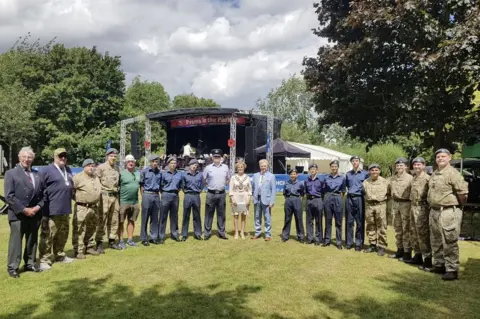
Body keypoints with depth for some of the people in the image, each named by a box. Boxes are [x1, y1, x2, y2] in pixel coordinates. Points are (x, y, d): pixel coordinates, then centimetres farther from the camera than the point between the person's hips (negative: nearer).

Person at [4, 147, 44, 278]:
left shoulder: (37, 174, 10)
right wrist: (23, 210, -16)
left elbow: (42, 194, 10)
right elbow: (9, 196, -11)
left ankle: (30, 264, 26)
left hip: (35, 214, 5)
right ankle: (12, 267, 12)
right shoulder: (11, 173, -3)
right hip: (17, 214, -4)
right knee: (15, 241, 1)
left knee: (32, 241, 13)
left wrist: (38, 207, -6)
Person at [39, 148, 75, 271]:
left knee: (63, 234, 16)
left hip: (65, 209, 8)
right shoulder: (47, 170, -7)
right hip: (52, 210, -7)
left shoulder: (68, 170, 16)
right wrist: (43, 204, -12)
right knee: (48, 235, -3)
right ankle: (45, 260, 4)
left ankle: (59, 255, 29)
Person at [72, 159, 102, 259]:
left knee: (91, 229, 16)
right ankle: (79, 250, 1)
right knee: (79, 230, -5)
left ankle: (90, 247, 28)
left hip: (94, 208, 7)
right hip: (82, 208, -7)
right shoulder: (78, 177, -8)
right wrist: (79, 199, -5)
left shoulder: (96, 178, 16)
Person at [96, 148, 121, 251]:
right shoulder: (101, 167, -4)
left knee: (114, 220, 10)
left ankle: (112, 241, 20)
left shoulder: (117, 168, 15)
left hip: (115, 196, 6)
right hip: (105, 196, -6)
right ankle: (99, 243, 1)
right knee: (101, 220, -5)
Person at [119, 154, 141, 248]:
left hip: (135, 202, 6)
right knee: (121, 222, 1)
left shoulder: (138, 174, 12)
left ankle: (130, 239, 22)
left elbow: (141, 186, 20)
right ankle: (121, 241, 7)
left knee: (132, 221, 12)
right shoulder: (121, 173, -6)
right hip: (123, 202, -5)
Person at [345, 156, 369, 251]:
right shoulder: (348, 174, 13)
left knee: (360, 222, 0)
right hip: (349, 198, 3)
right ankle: (349, 242, 11)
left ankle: (359, 243, 8)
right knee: (349, 221, 4)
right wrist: (348, 191, 13)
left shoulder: (365, 173, 2)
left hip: (359, 198, -3)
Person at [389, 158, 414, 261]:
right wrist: (392, 207, 19)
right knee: (397, 228, 11)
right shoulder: (393, 178, 13)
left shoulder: (410, 178, -5)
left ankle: (407, 253, 1)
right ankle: (400, 250, 21)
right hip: (395, 203, 6)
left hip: (406, 203, -6)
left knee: (406, 229, -5)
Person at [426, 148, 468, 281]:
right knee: (436, 241, 16)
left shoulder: (452, 173, -12)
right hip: (434, 211, 9)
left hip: (449, 212, -9)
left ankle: (452, 270, 3)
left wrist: (459, 205, -5)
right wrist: (433, 206, 14)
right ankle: (439, 265, 28)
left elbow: (463, 191, -17)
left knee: (449, 242, -5)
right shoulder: (434, 174, 14)